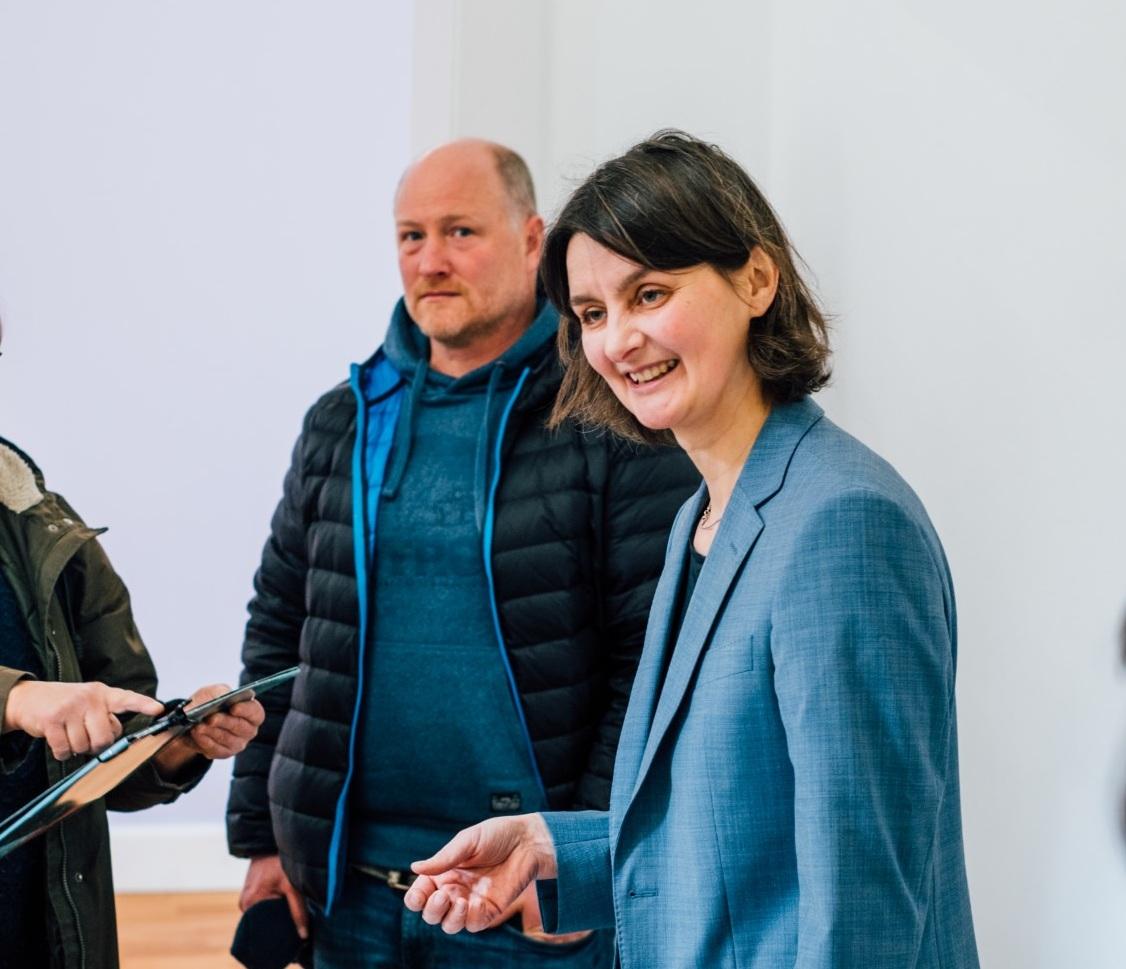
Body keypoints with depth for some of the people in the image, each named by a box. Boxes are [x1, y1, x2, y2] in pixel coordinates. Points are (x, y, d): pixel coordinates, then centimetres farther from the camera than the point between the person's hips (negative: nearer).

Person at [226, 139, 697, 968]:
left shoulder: (615, 421, -6)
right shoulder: (342, 425, 10)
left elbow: (655, 659, -11)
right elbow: (278, 637, 14)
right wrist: (262, 838, 9)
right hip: (348, 886, 5)